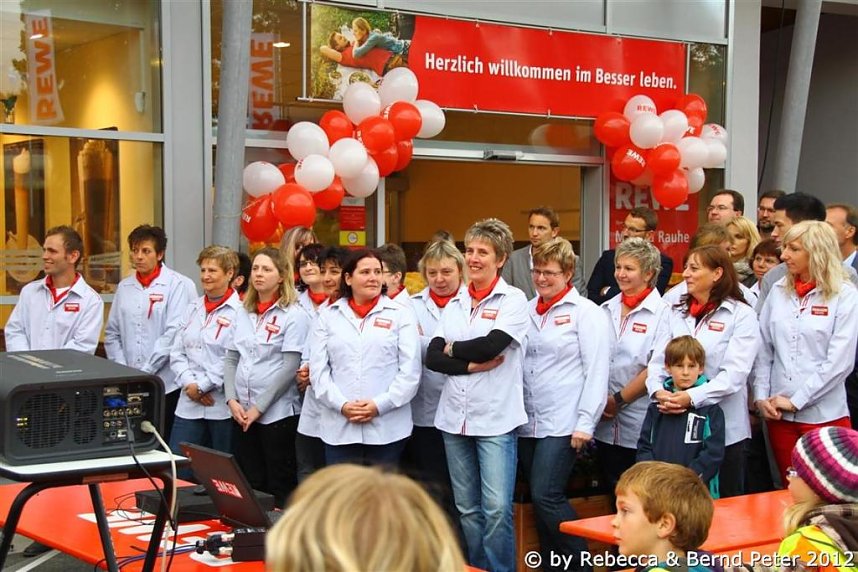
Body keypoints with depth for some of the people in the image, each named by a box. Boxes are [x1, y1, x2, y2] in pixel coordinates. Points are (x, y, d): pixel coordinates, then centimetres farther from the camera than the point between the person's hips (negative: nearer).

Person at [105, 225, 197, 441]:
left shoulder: (179, 285, -3)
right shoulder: (124, 287, 12)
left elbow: (174, 333, -11)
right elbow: (112, 334, 12)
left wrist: (144, 372, -11)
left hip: (166, 384, -4)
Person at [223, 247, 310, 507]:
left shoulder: (294, 315, -7)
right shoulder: (244, 314, 12)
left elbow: (289, 367, -12)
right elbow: (230, 359, 12)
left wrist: (259, 407, -13)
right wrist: (232, 400, -2)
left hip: (277, 414, -6)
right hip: (242, 414, 6)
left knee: (281, 487, 1)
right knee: (250, 485, 12)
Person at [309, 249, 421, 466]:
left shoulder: (401, 315, 6)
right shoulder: (328, 316, 10)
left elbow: (410, 370, -1)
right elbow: (318, 369, 4)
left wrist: (380, 405, -11)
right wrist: (341, 405, -9)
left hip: (387, 428, -1)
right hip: (339, 428, 1)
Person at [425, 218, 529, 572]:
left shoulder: (513, 300, -2)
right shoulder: (455, 304, 12)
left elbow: (491, 345, -18)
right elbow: (432, 357, 2)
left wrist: (453, 349, -2)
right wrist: (472, 366, -13)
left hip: (495, 419, -5)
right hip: (454, 418, 5)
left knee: (497, 509, -8)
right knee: (467, 509, 11)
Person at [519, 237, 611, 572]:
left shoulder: (585, 312, -4)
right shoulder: (526, 312, 12)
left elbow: (597, 371, -9)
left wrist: (586, 423, -13)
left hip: (563, 424, -6)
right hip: (528, 422, 6)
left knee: (547, 496, -12)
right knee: (540, 500, 8)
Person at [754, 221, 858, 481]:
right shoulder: (778, 291, 7)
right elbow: (763, 349, 10)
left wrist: (795, 401, -11)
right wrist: (761, 396, -1)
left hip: (824, 415, -4)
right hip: (778, 413, 4)